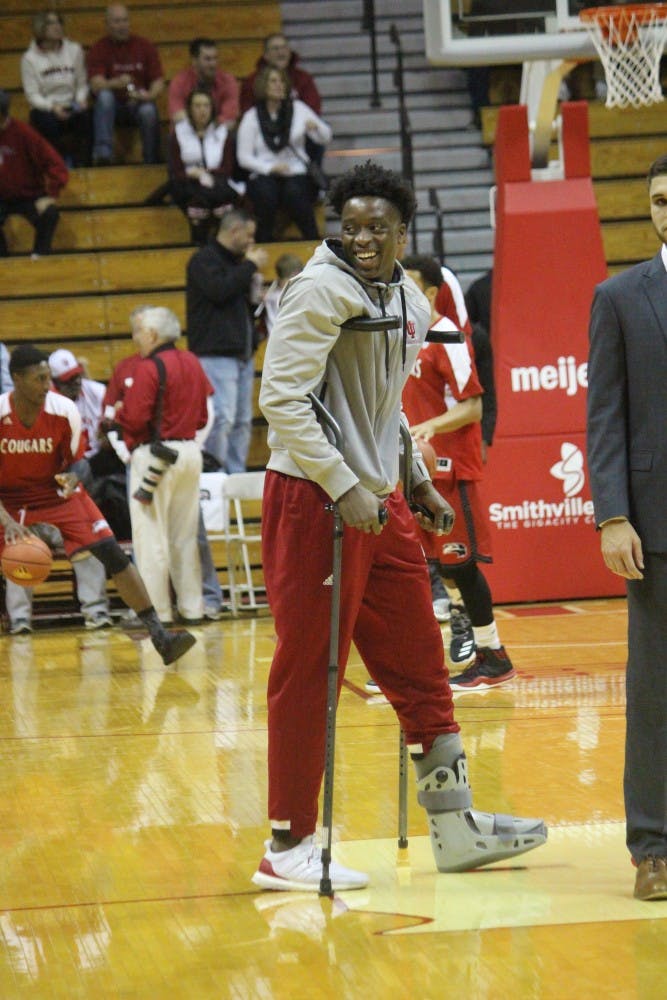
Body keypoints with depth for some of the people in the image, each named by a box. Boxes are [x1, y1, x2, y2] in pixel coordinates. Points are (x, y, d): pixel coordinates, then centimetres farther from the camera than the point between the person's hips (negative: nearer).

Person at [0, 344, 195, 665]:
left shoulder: (64, 410, -16)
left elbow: (74, 461, -1)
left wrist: (70, 478, -25)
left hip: (57, 493, 1)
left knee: (113, 554, -12)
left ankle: (159, 636, -10)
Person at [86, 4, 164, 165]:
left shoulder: (145, 46, 3)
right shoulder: (99, 49, -2)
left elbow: (158, 82, 0)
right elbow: (96, 85, -16)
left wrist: (148, 96, -23)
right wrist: (116, 83, -37)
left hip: (140, 103, 0)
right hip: (112, 105, 0)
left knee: (148, 111, -34)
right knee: (105, 96, -34)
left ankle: (153, 163, -21)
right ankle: (103, 153, -43)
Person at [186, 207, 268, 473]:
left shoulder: (236, 262, 22)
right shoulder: (204, 260, -5)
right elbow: (219, 290, -22)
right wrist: (250, 266, -12)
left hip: (242, 353, 9)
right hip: (216, 354, -9)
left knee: (242, 421, 7)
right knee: (221, 418, -15)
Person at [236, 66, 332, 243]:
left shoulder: (298, 108, 9)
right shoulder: (251, 117, 5)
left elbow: (325, 138, 7)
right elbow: (243, 157, 1)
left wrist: (316, 127, -17)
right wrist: (271, 167, -15)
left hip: (296, 172, 0)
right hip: (264, 175, 0)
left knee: (294, 192, -34)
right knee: (266, 194, -34)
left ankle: (313, 242, -25)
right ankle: (264, 245, -21)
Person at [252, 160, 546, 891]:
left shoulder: (408, 302, 13)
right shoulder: (321, 291, -13)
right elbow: (282, 397, -20)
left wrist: (416, 482, 17)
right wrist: (344, 488, -22)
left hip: (379, 502, 8)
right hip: (315, 500, -8)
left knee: (419, 665, 11)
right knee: (310, 672, -2)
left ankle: (453, 826, 20)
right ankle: (287, 846, 6)